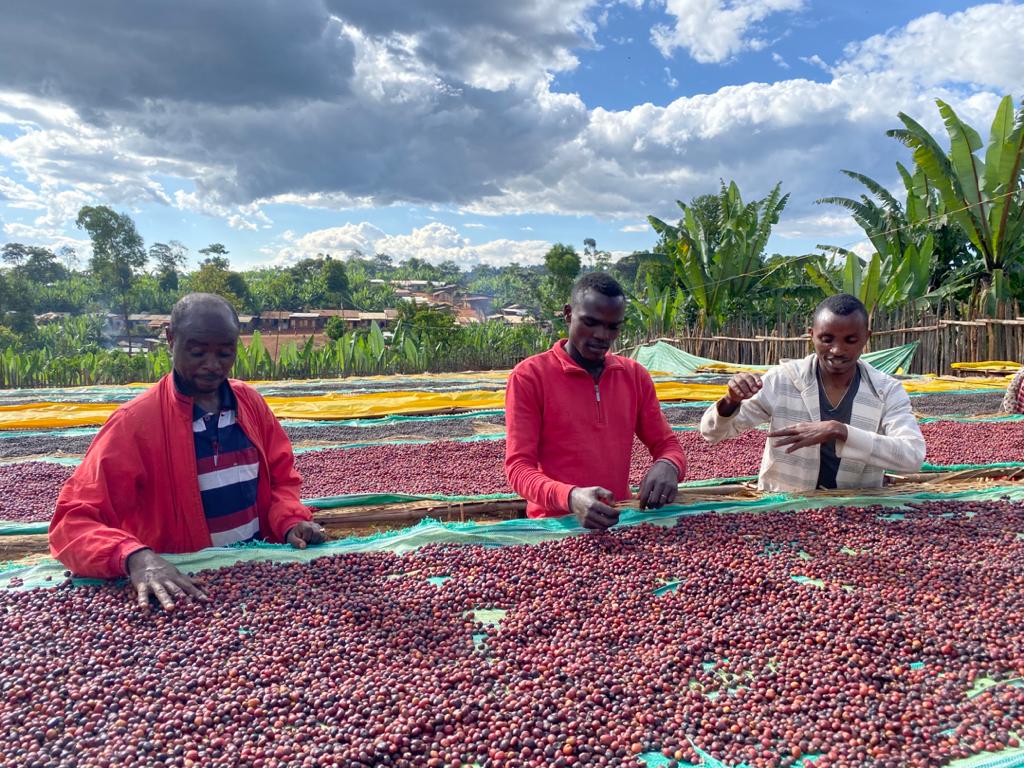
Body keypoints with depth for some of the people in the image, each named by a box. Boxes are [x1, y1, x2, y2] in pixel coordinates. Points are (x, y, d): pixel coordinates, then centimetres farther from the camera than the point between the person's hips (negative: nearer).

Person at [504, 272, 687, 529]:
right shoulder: (529, 376, -6)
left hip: (620, 519, 2)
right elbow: (518, 466, -10)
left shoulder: (635, 375, 9)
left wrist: (667, 466, -12)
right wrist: (570, 497, -28)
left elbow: (667, 445, 12)